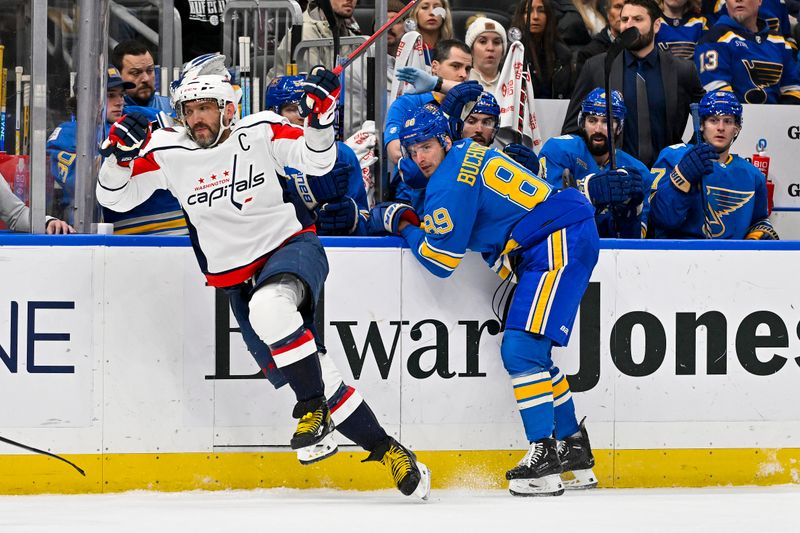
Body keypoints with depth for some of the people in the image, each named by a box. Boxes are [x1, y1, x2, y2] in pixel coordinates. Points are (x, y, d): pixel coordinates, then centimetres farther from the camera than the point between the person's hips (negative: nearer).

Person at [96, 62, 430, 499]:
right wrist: (119, 151, -17)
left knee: (268, 306, -38)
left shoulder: (261, 132, -9)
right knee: (312, 377, -2)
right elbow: (114, 198, 0)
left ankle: (314, 411, -25)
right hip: (236, 277, 3)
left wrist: (320, 117, -29)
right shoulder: (167, 153, -3)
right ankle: (384, 449, 9)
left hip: (291, 246, -3)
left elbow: (317, 162, -13)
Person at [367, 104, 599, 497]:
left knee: (522, 349, -16)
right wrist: (416, 222, 17)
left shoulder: (452, 181, -14)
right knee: (530, 351, 15)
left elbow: (441, 260, -13)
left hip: (560, 244, -11)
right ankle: (576, 451, 23)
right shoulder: (468, 154, 16)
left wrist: (403, 224, 2)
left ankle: (544, 460, -20)